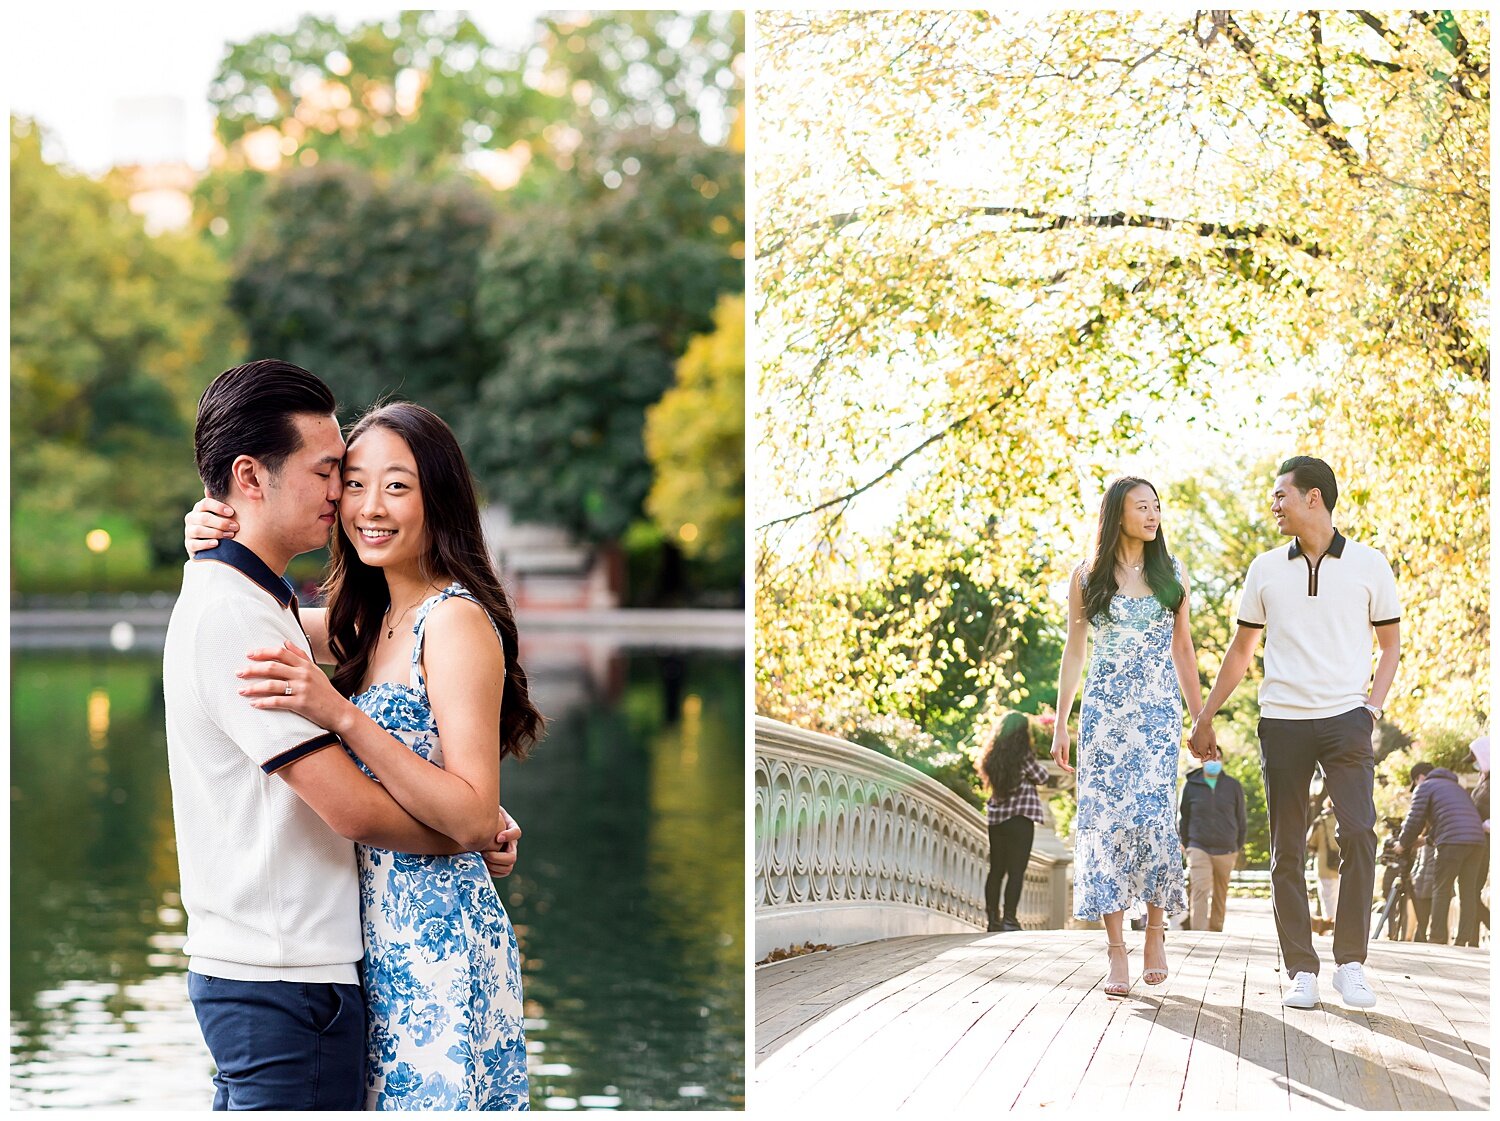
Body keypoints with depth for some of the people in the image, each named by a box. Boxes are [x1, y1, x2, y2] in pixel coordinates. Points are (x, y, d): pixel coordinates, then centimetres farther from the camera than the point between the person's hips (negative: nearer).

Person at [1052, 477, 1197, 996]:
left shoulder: (1172, 574, 9)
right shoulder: (1086, 578, 5)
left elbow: (1182, 647, 14)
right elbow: (1074, 651, 8)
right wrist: (1060, 724, 5)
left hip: (1159, 710, 1)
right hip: (1104, 710, -1)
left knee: (1154, 816, -11)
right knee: (1106, 818, -7)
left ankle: (1155, 933, 9)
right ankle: (1117, 954, -4)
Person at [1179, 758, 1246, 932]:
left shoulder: (1233, 786, 5)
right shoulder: (1191, 786, 3)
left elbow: (1240, 819, 11)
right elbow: (1183, 818, 11)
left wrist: (1238, 847, 11)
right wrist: (1186, 845, 10)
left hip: (1226, 851, 2)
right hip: (1199, 848, -2)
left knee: (1220, 895, 10)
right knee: (1200, 890, -17)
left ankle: (1215, 930, 22)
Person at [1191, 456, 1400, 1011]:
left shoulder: (1368, 565, 4)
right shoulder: (1266, 569, 10)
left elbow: (1390, 642, 11)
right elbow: (1240, 650, 17)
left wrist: (1372, 706, -2)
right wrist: (1205, 717, 16)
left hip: (1345, 719, -2)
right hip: (1282, 721, 2)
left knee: (1358, 833, -16)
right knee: (1287, 851, 1)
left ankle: (1350, 964, -7)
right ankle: (1301, 971, 6)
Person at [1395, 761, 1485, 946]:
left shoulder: (1425, 787, 10)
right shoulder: (1456, 786, 32)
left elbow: (1415, 820, 4)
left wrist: (1403, 844, 19)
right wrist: (1431, 837, 34)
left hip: (1453, 841, -7)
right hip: (1478, 840, 7)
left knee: (1441, 890, -1)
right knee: (1469, 892, 6)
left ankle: (1438, 939, -6)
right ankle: (1467, 940, -1)